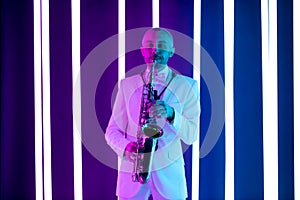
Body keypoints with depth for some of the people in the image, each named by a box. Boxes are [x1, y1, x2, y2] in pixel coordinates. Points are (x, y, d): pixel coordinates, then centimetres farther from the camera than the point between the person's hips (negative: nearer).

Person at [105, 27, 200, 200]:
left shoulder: (186, 86, 1)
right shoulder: (128, 85, 6)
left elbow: (191, 135, -3)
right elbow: (112, 131, 7)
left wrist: (171, 114, -22)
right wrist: (126, 147, -14)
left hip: (169, 171, -1)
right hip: (131, 169, 1)